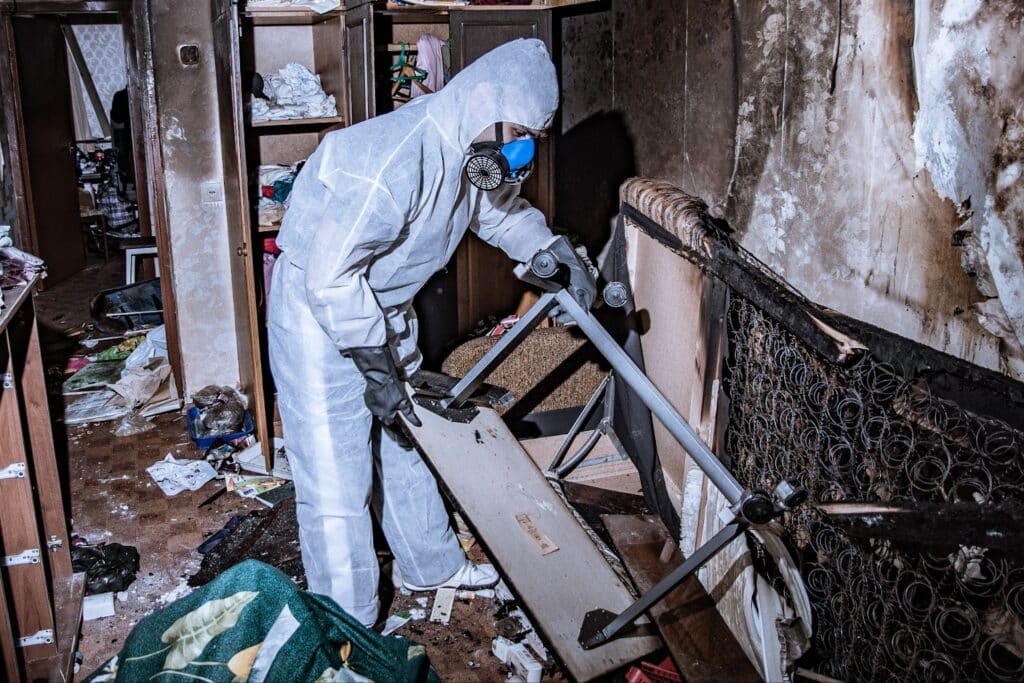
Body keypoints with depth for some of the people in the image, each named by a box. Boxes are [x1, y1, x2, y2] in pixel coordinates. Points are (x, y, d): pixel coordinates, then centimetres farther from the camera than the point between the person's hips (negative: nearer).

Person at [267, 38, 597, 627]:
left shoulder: (470, 151, -5)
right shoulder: (396, 160, -34)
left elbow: (503, 210, 16)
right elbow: (330, 275, -31)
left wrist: (561, 255, 1)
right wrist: (376, 366, -24)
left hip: (386, 308, 9)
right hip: (321, 312, -9)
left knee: (408, 440, 21)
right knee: (337, 482, -2)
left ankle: (432, 564, 42)